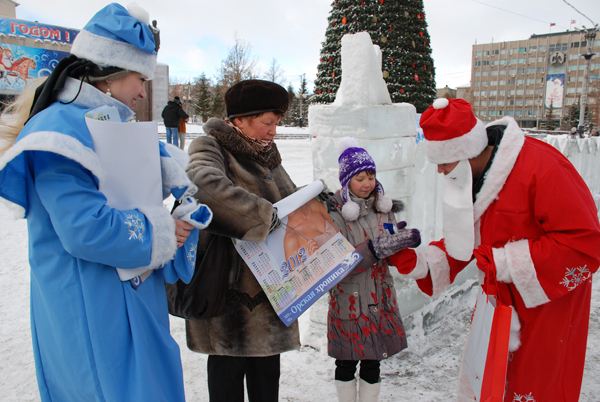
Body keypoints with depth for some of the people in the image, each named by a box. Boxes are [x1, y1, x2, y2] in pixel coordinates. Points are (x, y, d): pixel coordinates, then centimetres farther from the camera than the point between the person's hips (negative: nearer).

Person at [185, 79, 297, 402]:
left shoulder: (266, 156, 13)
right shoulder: (210, 149, -11)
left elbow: (288, 199, 24)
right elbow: (206, 185, -35)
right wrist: (263, 214, -32)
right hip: (228, 285, -7)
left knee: (267, 365, 18)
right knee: (228, 366, 8)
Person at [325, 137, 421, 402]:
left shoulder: (384, 207, 3)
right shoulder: (335, 214, -14)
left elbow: (392, 256, 7)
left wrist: (404, 241, -14)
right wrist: (376, 248, -31)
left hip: (380, 298, 4)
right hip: (348, 301, -4)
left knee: (373, 362, 15)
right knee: (347, 362, 12)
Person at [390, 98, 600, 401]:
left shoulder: (541, 168, -25)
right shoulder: (468, 175, -1)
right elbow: (460, 243, 6)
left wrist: (505, 262, -25)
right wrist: (415, 263, -9)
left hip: (548, 300, -6)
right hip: (498, 297, 7)